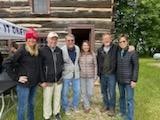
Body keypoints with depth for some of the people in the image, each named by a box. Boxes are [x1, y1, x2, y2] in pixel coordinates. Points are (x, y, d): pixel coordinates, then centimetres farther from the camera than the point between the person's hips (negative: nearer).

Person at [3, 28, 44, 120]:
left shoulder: (38, 52, 4)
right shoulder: (22, 51, -14)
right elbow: (6, 63, -16)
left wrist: (42, 80, 8)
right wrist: (16, 77, -16)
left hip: (34, 83, 6)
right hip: (24, 84, -6)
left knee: (31, 104, 21)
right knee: (22, 106, 5)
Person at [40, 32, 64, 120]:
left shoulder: (59, 50, 3)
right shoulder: (42, 51, -12)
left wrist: (61, 70, 10)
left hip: (59, 79, 5)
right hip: (48, 80, -4)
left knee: (57, 97, 18)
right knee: (47, 99, 7)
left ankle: (57, 113, 39)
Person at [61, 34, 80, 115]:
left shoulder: (77, 48, -1)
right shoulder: (62, 50, -18)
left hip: (76, 74, 5)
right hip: (66, 75, -5)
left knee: (77, 91, 15)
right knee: (65, 93, 7)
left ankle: (75, 105, 38)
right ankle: (66, 108, 29)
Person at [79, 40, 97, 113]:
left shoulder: (93, 54, -6)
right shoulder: (80, 55, -3)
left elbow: (95, 66, -2)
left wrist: (95, 76, -2)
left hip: (90, 76, -1)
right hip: (82, 76, 1)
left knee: (90, 93, 2)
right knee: (83, 92, 8)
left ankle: (86, 102, 34)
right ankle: (87, 106, 27)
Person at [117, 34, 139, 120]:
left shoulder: (132, 52, -11)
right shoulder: (118, 52, 4)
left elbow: (136, 66, -10)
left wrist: (134, 80, -14)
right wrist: (117, 77, 10)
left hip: (129, 80, -5)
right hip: (120, 79, 5)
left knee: (129, 99, 1)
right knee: (122, 97, 18)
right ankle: (122, 112, 36)